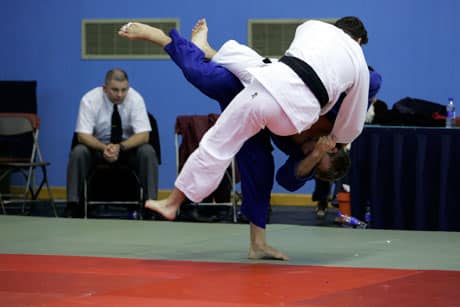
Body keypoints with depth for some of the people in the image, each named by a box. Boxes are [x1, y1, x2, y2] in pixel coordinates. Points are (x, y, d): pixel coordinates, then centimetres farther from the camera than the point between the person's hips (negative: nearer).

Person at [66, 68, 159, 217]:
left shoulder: (135, 99, -17)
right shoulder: (90, 100, -18)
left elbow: (143, 135, -20)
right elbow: (83, 136, -20)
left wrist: (120, 148, -37)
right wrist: (104, 148, -39)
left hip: (129, 146, 0)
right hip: (98, 146, 0)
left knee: (148, 152, -30)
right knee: (78, 153, -31)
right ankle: (73, 207, -27)